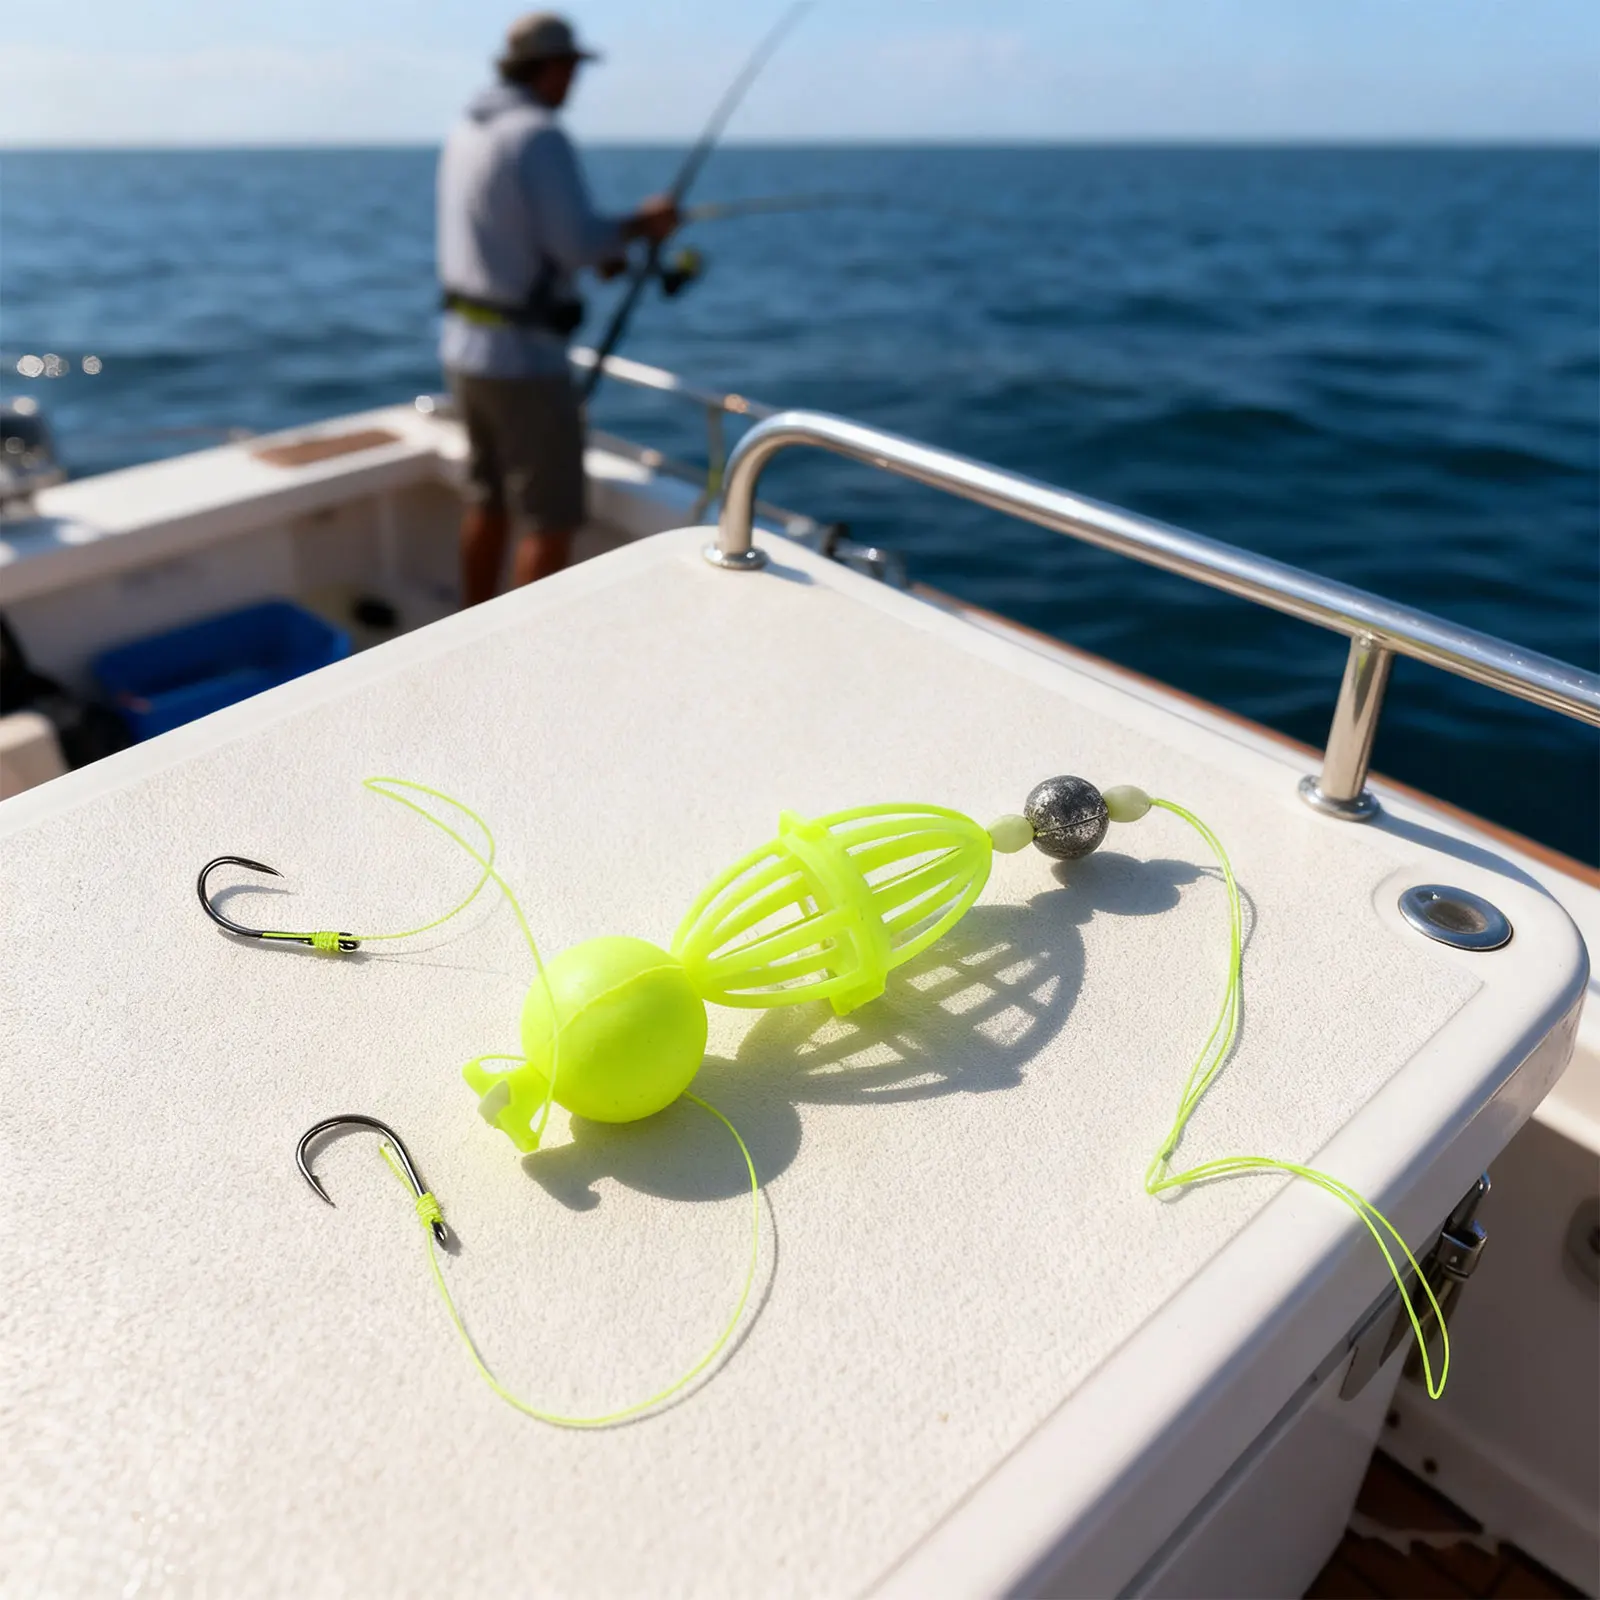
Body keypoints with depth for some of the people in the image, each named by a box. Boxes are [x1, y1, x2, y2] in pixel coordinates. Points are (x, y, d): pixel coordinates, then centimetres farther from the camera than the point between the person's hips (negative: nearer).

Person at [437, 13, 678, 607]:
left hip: (464, 345, 9)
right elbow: (578, 243, -23)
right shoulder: (539, 135, -16)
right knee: (551, 520, -2)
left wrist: (598, 247, 16)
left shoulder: (465, 130, 12)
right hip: (523, 357, -9)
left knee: (488, 501, 19)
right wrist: (640, 223, -5)